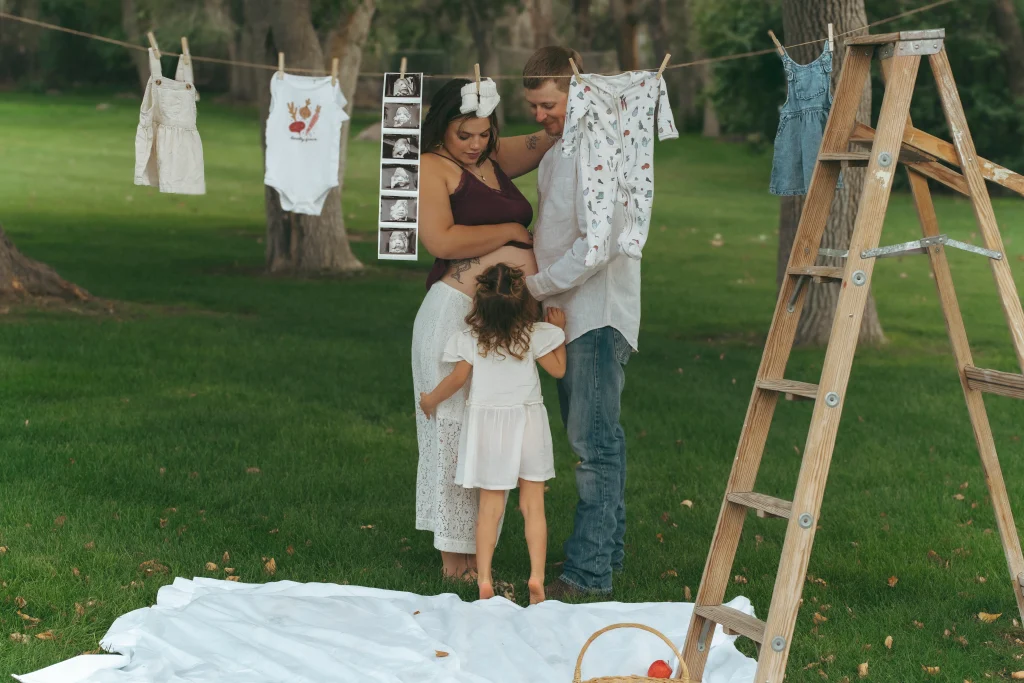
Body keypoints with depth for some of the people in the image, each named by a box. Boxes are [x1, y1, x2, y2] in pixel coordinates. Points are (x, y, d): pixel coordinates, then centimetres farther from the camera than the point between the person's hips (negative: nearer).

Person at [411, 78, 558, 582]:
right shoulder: (431, 168, -4)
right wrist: (513, 232, -7)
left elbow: (554, 138, 26)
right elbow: (441, 239, -17)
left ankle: (477, 547, 13)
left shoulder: (496, 159, 17)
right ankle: (455, 555, 4)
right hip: (457, 312, -7)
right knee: (457, 431, -3)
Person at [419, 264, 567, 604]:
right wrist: (560, 331, 12)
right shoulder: (535, 335, -9)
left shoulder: (470, 338, -8)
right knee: (533, 505, 5)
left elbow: (459, 376, 0)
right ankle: (537, 576, -2)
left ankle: (484, 578, 1)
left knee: (490, 505, 5)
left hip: (486, 422, 1)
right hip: (527, 424, 0)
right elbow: (558, 369, 2)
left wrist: (430, 400, 16)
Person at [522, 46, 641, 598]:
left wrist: (537, 285, -15)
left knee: (594, 443, -10)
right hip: (570, 315, 10)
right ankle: (608, 552, 21)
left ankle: (588, 572, -10)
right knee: (593, 441, 13)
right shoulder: (556, 151, 17)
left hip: (599, 315, -10)